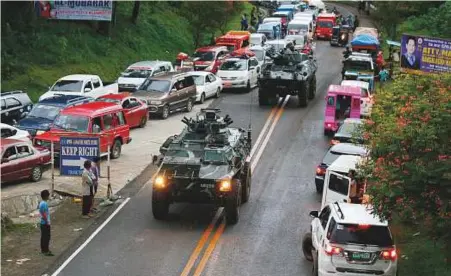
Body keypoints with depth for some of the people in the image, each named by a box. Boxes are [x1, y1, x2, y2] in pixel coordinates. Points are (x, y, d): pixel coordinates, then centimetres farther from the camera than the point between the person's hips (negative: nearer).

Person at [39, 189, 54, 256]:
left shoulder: (41, 203, 11)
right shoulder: (44, 204, -20)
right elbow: (44, 214, -23)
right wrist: (47, 222, -18)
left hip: (42, 223, 10)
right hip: (45, 223, -10)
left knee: (43, 236, 16)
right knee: (47, 237, -6)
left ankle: (43, 249, 23)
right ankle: (46, 251, -4)